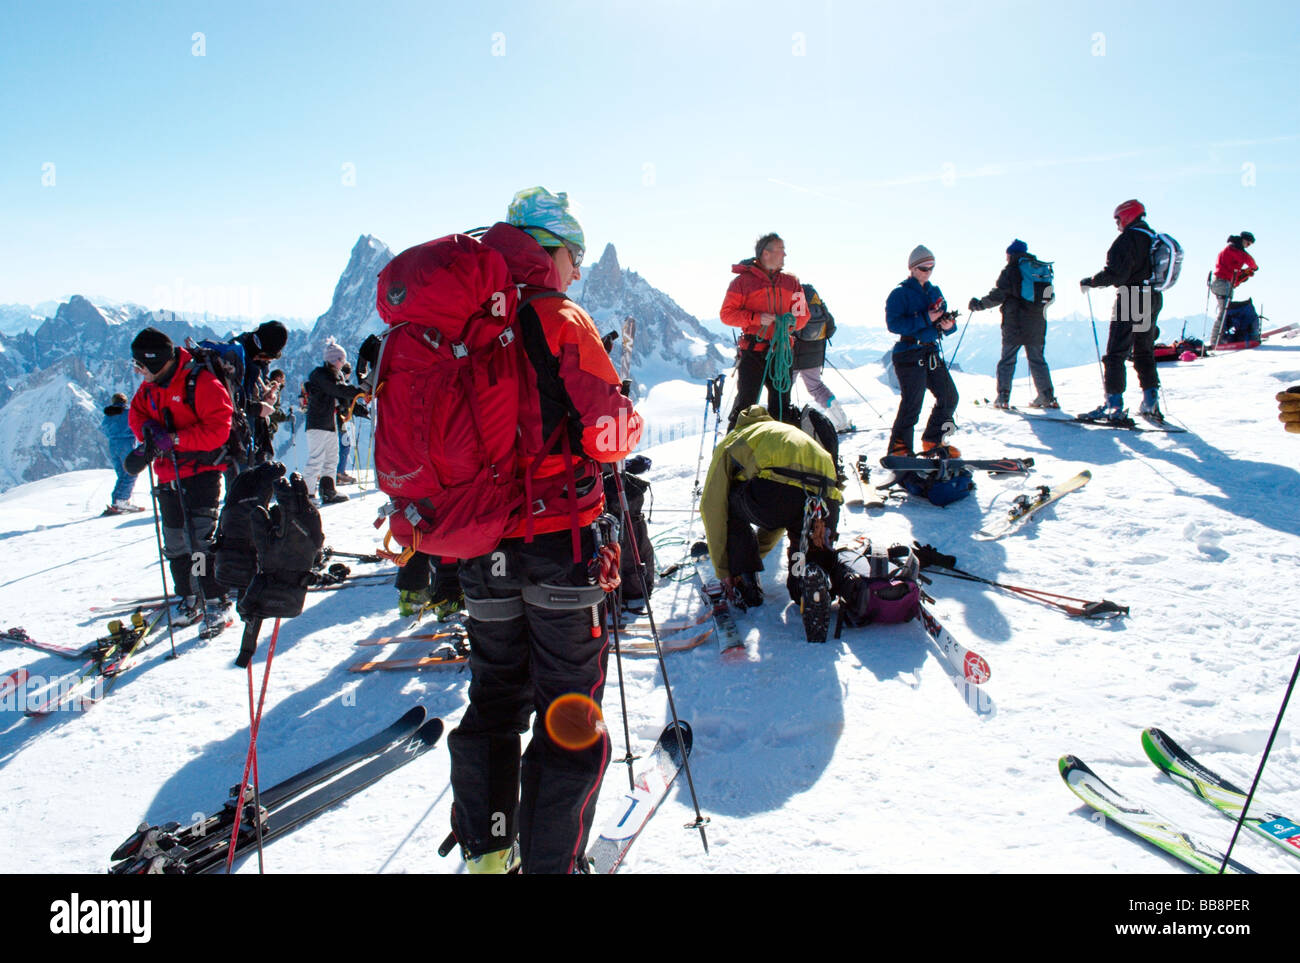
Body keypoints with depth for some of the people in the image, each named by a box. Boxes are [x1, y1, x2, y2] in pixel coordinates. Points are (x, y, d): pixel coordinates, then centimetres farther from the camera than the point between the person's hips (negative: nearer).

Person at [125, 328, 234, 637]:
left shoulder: (201, 382, -17)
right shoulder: (149, 386, 8)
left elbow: (218, 429, -22)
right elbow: (137, 415, 18)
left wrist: (174, 439, -24)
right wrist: (149, 432, -5)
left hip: (201, 470, -8)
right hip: (168, 474, 8)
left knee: (201, 538, -13)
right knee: (175, 540, 13)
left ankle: (215, 603, -5)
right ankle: (189, 598, 27)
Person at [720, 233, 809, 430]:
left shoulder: (791, 282, 12)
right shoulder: (743, 281, -2)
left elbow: (803, 314, 17)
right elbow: (727, 314, -4)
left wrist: (792, 321, -7)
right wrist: (756, 318, -17)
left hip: (781, 352, 5)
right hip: (752, 351, -4)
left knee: (781, 404, 8)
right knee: (745, 402, -4)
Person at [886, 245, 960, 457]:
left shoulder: (934, 292, 17)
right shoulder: (900, 293, -5)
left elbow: (944, 320, 20)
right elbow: (893, 324, -18)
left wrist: (949, 324, -5)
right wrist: (926, 319, -21)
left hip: (931, 353, 8)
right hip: (909, 355, -7)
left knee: (949, 397, 9)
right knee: (912, 404, -10)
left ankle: (933, 441, 24)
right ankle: (899, 449, 2)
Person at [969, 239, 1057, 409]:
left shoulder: (1011, 270, -5)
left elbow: (998, 295, -11)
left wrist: (980, 304, 0)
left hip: (1015, 323, -5)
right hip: (1037, 323, 5)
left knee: (1007, 359, 1)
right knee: (1037, 359, 12)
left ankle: (1003, 397, -6)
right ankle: (1047, 396, 9)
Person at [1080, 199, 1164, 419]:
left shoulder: (1128, 238, -12)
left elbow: (1115, 274, -20)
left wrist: (1090, 282, -6)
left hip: (1129, 302, -9)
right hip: (1153, 301, 9)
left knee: (1115, 354, -7)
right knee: (1144, 352, 18)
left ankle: (1114, 405, -12)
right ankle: (1151, 401, 18)